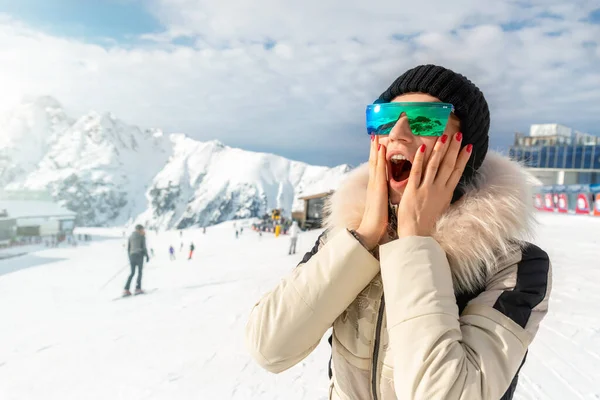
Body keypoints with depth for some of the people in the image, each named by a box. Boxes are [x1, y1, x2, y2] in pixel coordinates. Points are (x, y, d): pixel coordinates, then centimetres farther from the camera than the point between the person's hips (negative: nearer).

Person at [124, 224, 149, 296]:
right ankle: (138, 289, -4)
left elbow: (128, 248, 15)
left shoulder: (130, 236, 15)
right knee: (140, 272, 4)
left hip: (132, 255, 5)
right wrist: (147, 256, 1)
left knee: (132, 273, 10)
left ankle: (126, 289, -1)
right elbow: (144, 247, -6)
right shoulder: (142, 236, 0)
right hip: (139, 255, -5)